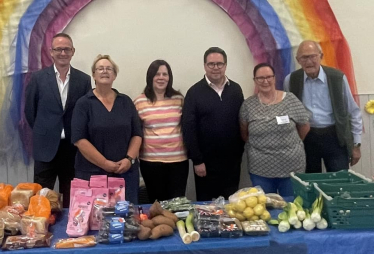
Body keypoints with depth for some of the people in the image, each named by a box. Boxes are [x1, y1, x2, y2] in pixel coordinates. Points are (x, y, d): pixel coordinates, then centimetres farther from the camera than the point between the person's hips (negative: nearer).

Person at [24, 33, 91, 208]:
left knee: (71, 199, 12)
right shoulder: (38, 78, -2)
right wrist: (43, 132, 7)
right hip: (45, 147, -1)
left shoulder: (84, 80, 1)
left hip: (73, 148, 1)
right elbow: (29, 110, 5)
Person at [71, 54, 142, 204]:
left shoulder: (126, 102, 9)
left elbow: (137, 134, 7)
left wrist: (129, 159, -9)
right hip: (92, 173, -3)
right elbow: (79, 139, -8)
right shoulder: (84, 103, 0)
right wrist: (105, 164, -14)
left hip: (126, 172, 3)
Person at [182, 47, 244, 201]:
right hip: (206, 161, -3)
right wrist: (197, 160, -12)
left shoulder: (236, 90, 6)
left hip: (232, 160, 3)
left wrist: (240, 151, 4)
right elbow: (188, 128, -9)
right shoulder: (195, 92, -6)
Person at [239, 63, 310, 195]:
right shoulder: (248, 104, -2)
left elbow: (305, 127, 5)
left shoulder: (290, 99, -5)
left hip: (291, 166, 0)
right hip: (260, 169, 1)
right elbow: (244, 132, 9)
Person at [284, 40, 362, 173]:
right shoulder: (291, 80, -3)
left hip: (335, 137, -1)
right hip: (305, 138, 1)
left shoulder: (337, 77, -7)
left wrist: (356, 144, 2)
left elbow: (353, 112, 1)